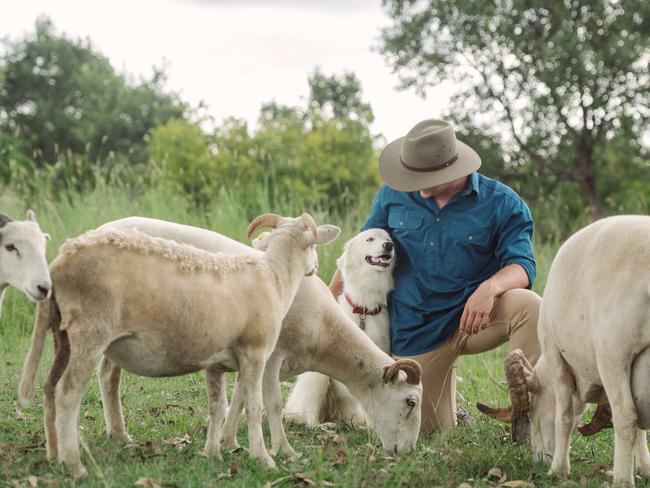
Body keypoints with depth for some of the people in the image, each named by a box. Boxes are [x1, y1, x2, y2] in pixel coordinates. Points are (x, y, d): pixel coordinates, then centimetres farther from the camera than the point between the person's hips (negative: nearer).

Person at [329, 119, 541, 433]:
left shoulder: (501, 203, -9)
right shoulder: (393, 195, 0)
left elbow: (522, 265, -15)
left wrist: (491, 286, -38)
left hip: (472, 318, -2)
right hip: (416, 333, 2)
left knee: (528, 305, -33)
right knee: (429, 428, 3)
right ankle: (444, 384, 38)